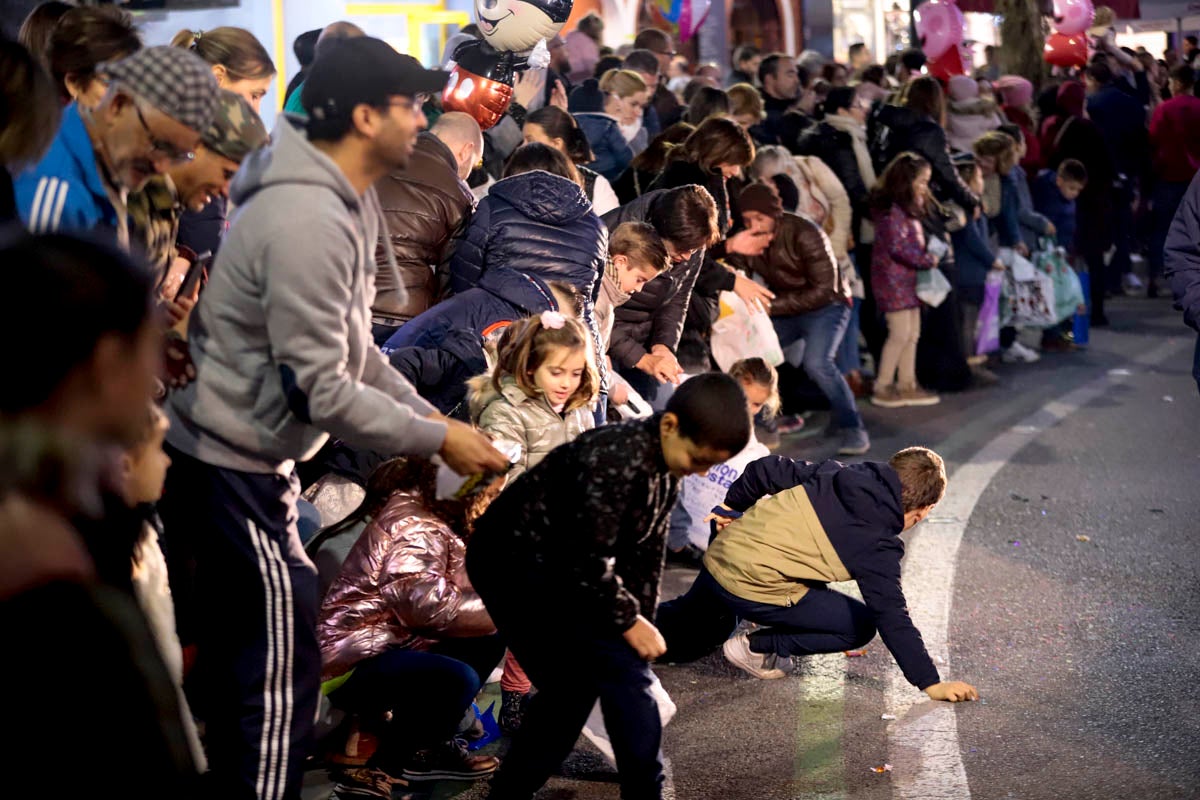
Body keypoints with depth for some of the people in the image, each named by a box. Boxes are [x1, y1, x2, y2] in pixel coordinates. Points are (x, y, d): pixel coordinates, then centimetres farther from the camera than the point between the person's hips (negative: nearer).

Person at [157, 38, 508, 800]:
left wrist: (432, 416, 4)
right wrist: (437, 440, -15)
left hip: (236, 453, 10)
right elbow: (320, 389, -24)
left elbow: (354, 350, 13)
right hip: (236, 464, -10)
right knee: (280, 668, -3)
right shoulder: (309, 223, -25)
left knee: (244, 660, 19)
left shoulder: (346, 201, 7)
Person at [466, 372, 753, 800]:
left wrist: (642, 623, 5)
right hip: (517, 559, -10)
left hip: (552, 568, 10)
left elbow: (646, 554, 7)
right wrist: (628, 620, -15)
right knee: (619, 667, -14)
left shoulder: (665, 469, 1)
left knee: (570, 689, 15)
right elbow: (587, 557, -26)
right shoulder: (616, 460, -29)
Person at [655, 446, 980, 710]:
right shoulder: (878, 546, -11)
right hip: (754, 589, -8)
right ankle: (756, 645, 1)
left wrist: (733, 505, 28)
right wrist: (931, 683, -10)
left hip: (718, 556, 8)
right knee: (861, 626, 2)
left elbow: (767, 470, 10)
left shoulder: (838, 474, 6)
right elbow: (892, 617, -14)